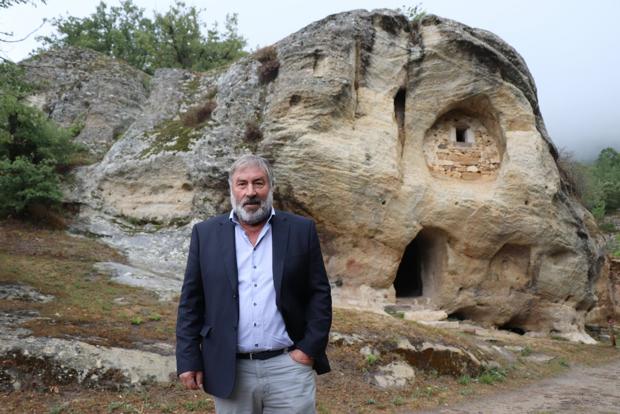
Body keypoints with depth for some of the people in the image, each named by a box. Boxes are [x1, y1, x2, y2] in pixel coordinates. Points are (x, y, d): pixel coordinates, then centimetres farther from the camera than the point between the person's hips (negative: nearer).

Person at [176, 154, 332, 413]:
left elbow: (319, 294, 0)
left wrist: (309, 349, -6)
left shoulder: (301, 230, -1)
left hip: (289, 366, -1)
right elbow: (191, 301, 3)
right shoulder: (206, 234, 1)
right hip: (228, 370, 1)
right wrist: (188, 360, -1)